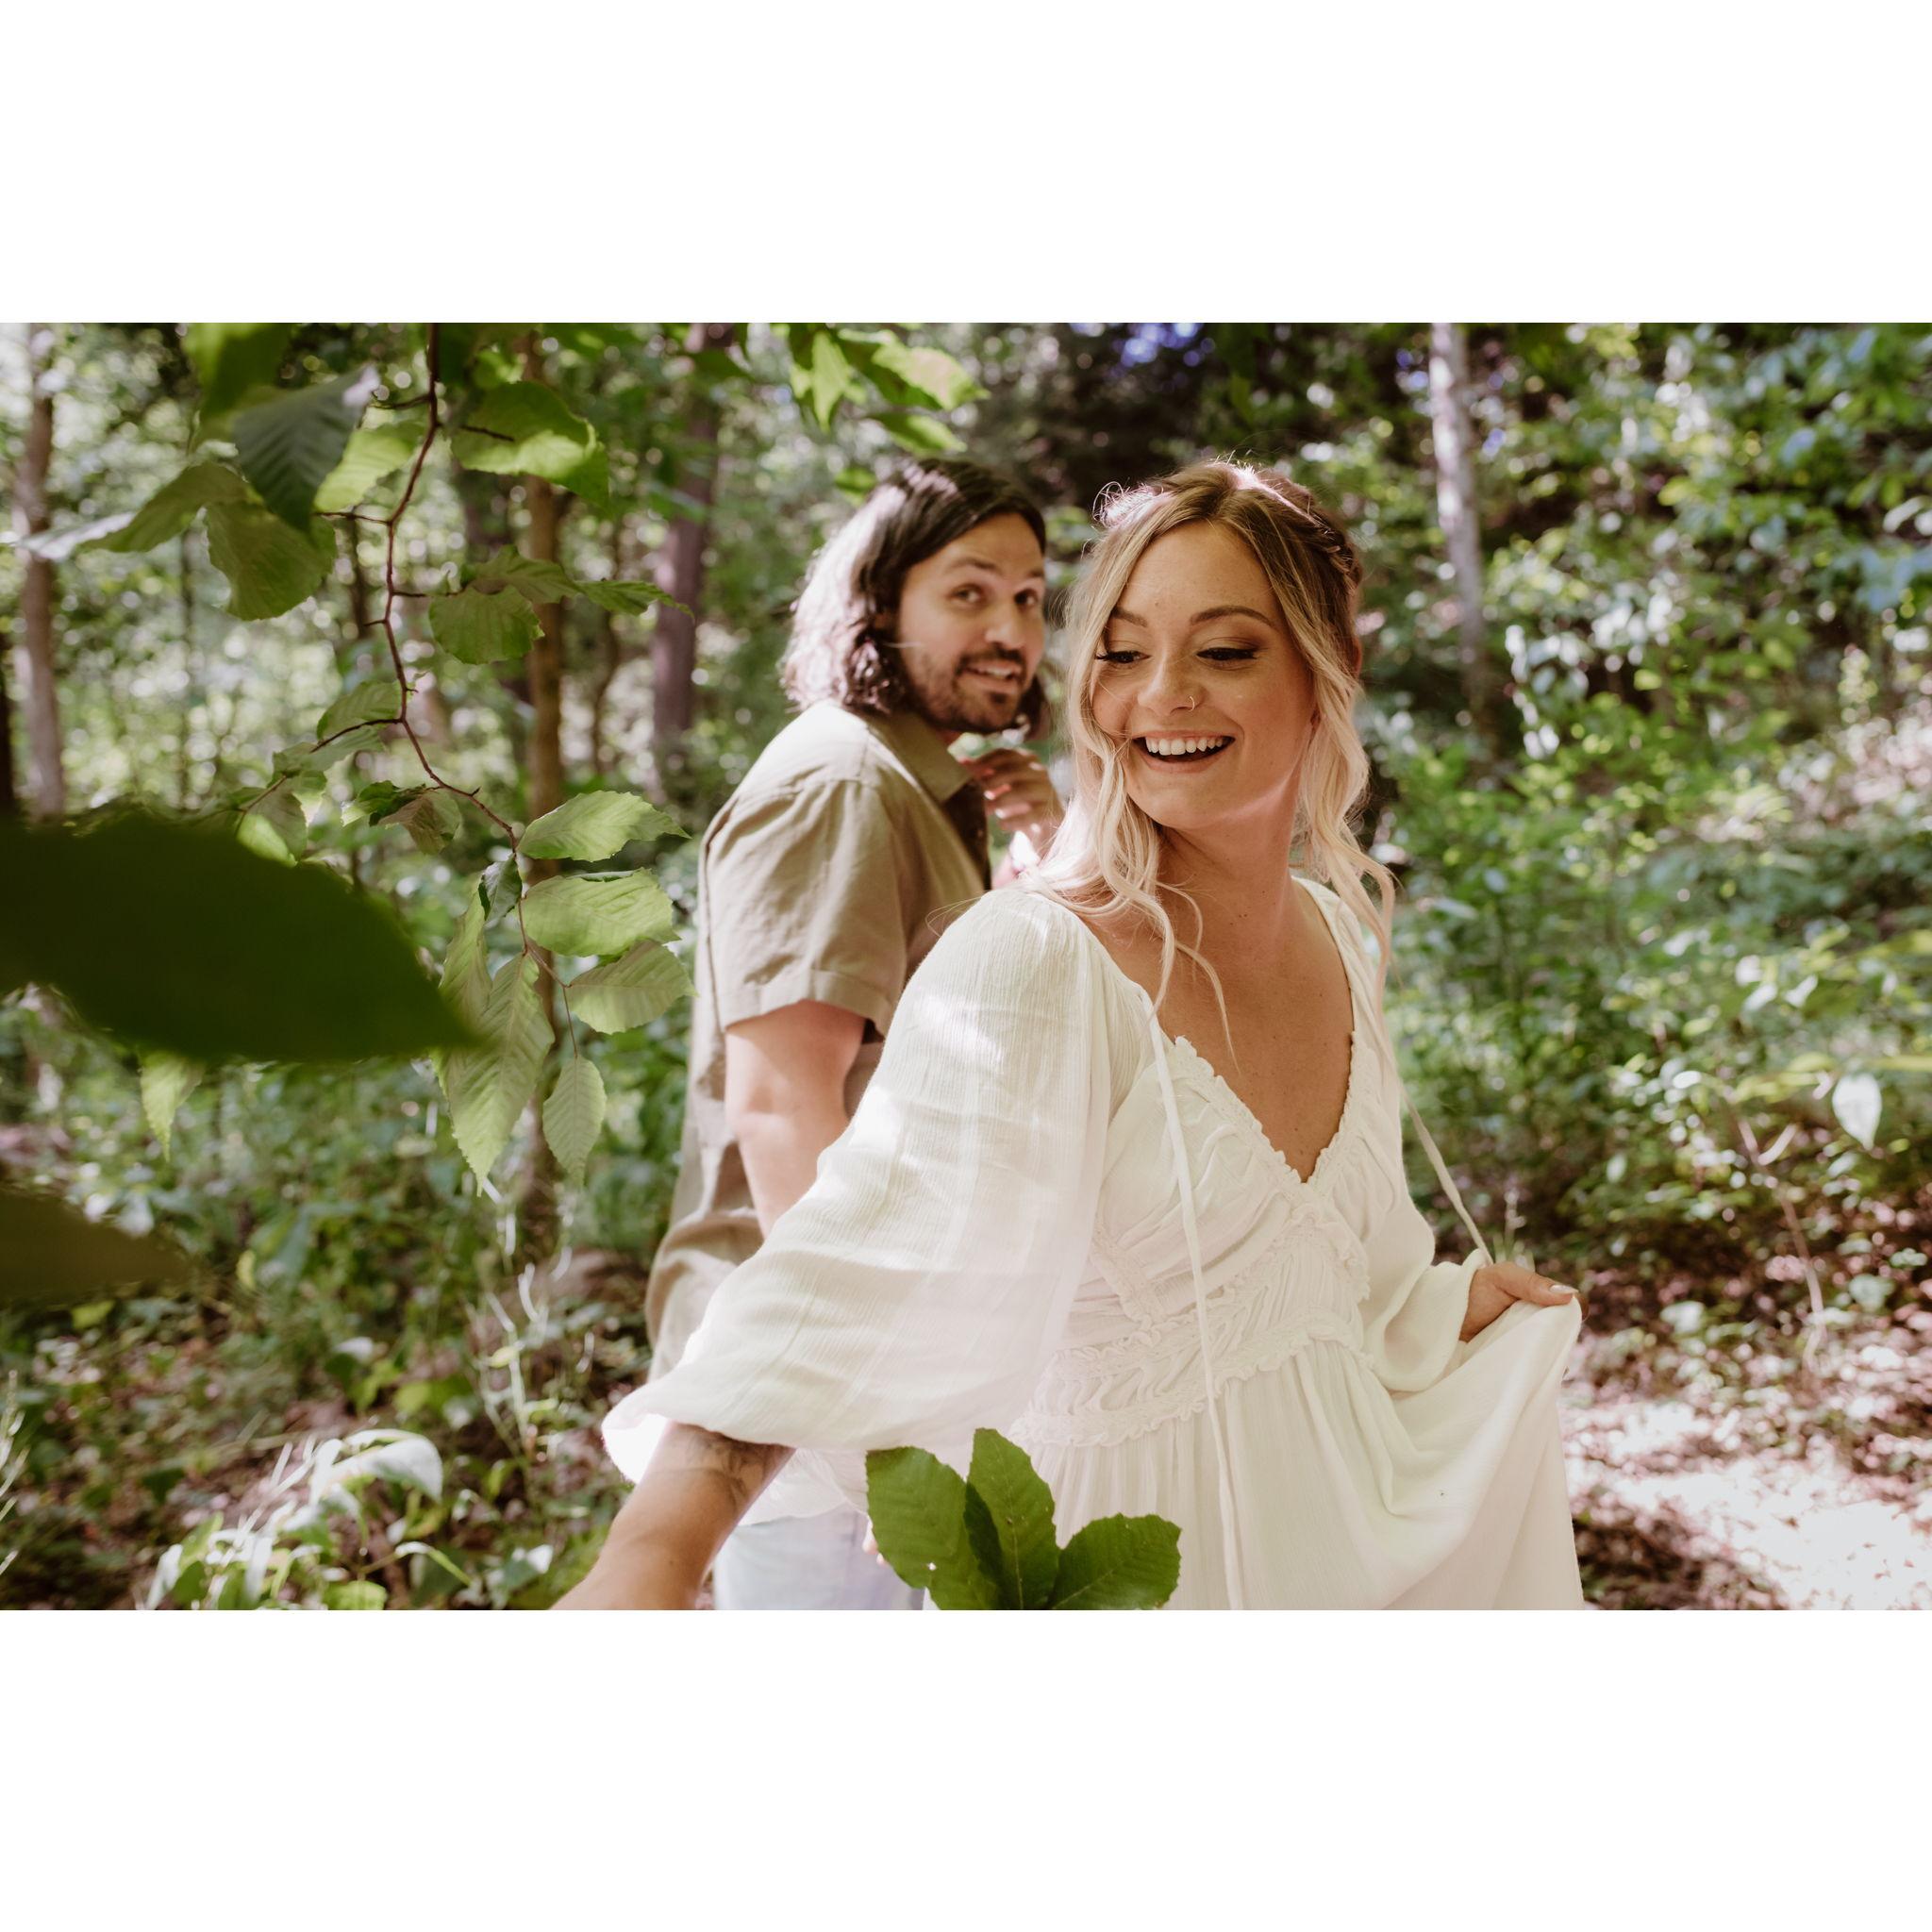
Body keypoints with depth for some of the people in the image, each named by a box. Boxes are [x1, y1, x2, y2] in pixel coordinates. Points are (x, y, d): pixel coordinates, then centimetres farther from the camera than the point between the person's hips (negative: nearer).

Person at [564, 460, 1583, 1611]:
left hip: (1328, 1515, 6)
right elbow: (874, 1256, -41)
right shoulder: (1035, 964, -24)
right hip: (1123, 1539, -6)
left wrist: (1465, 1303, 4)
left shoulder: (1339, 938, -2)